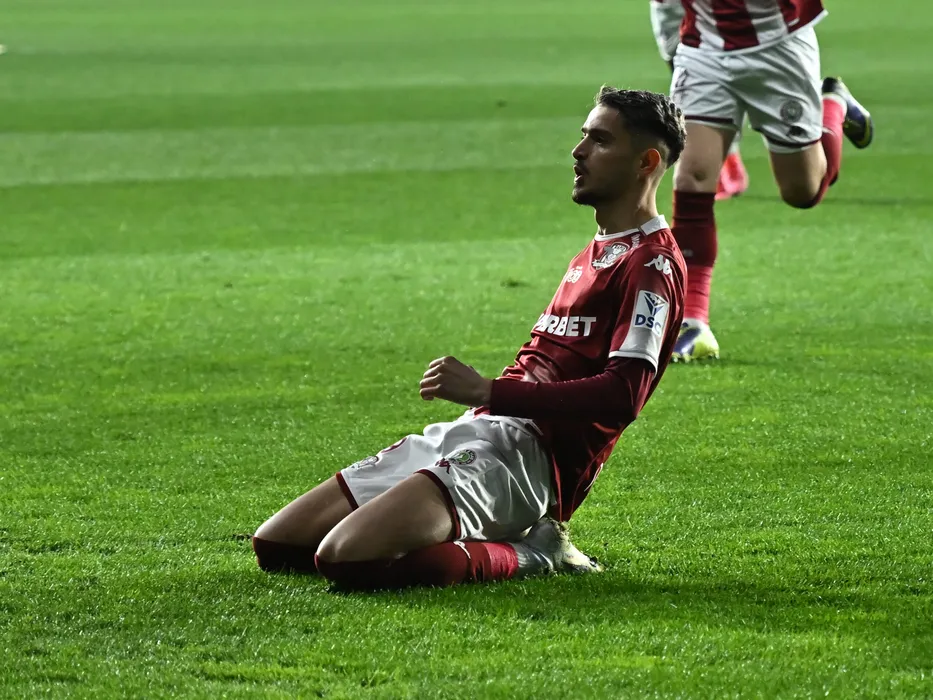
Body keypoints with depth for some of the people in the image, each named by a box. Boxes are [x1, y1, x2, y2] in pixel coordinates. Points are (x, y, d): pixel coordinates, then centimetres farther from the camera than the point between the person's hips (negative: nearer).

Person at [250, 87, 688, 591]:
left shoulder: (651, 266, -7)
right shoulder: (593, 255, 27)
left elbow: (621, 396, -20)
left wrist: (488, 392, -22)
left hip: (527, 452, -11)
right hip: (467, 434, 11)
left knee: (346, 558, -29)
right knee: (274, 546, 5)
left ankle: (523, 555, -10)